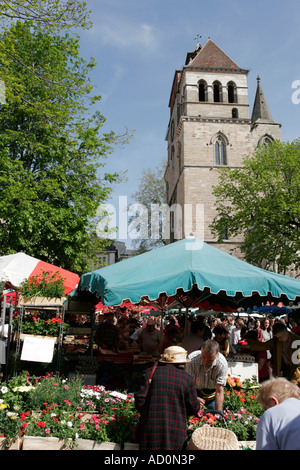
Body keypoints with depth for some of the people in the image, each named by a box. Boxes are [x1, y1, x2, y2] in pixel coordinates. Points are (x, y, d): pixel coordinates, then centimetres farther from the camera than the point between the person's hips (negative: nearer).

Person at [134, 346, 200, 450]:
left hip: (150, 427, 1)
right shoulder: (187, 379, 2)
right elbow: (194, 409, 6)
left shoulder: (150, 373, 3)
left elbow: (139, 399, 0)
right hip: (176, 429, -1)